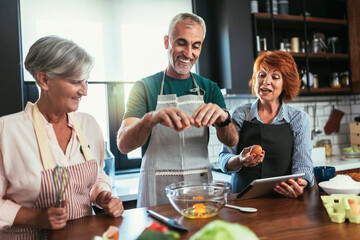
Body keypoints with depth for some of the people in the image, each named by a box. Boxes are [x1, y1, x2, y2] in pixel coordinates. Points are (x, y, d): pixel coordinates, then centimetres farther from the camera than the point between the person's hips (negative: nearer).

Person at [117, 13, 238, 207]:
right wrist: (151, 118, -31)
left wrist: (223, 118, -24)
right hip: (157, 191, -2)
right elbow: (123, 145, -11)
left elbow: (231, 142, -1)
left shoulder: (209, 88, 8)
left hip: (201, 187, 3)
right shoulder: (145, 87, 0)